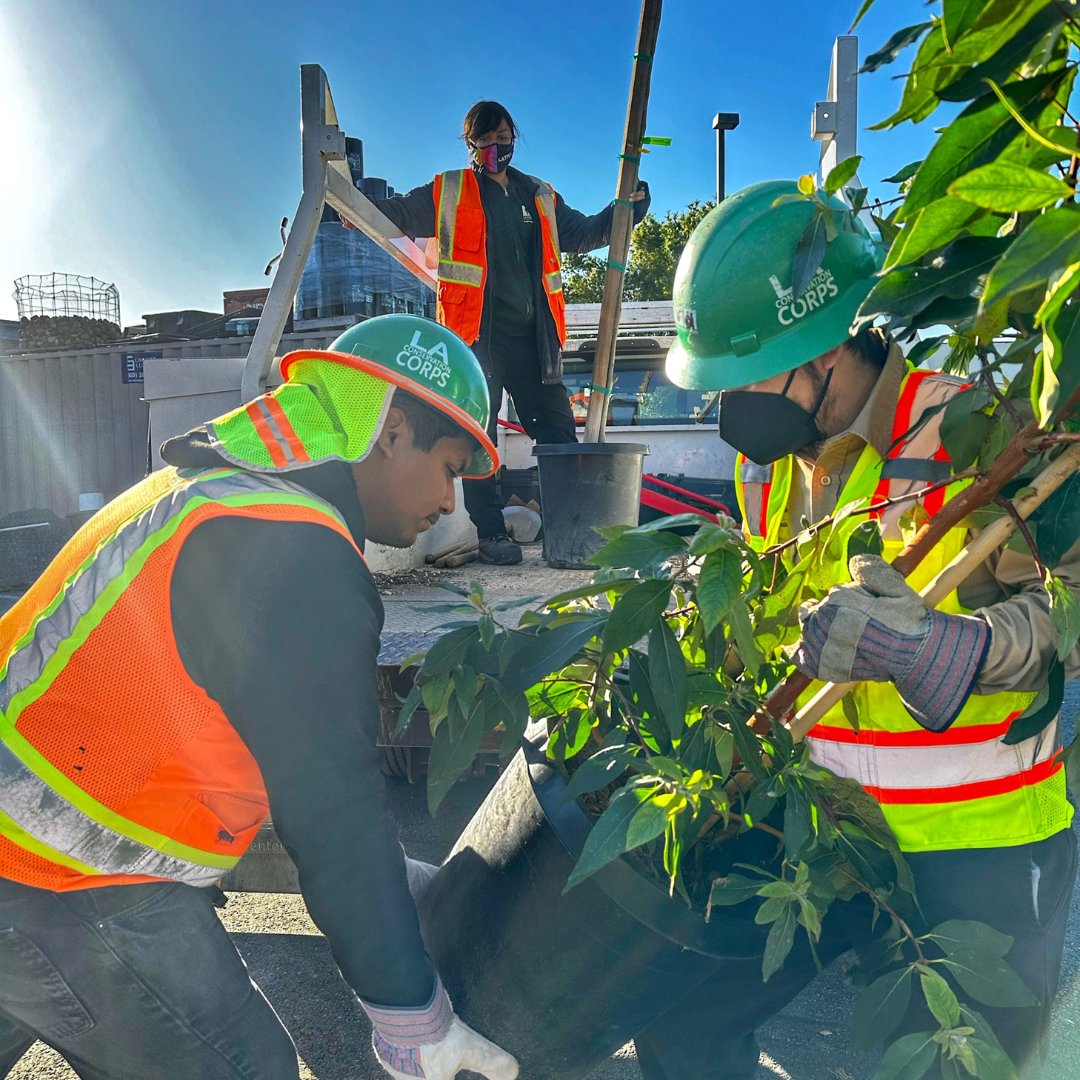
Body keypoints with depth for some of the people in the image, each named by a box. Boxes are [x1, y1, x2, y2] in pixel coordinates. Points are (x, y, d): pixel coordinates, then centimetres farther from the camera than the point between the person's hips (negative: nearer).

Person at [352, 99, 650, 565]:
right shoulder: (447, 193, 12)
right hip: (477, 335, -3)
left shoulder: (542, 198, 23)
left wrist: (624, 209, 16)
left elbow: (582, 232, 29)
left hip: (533, 337, 4)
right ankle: (491, 534, 2)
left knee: (558, 432, 2)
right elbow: (394, 212, 12)